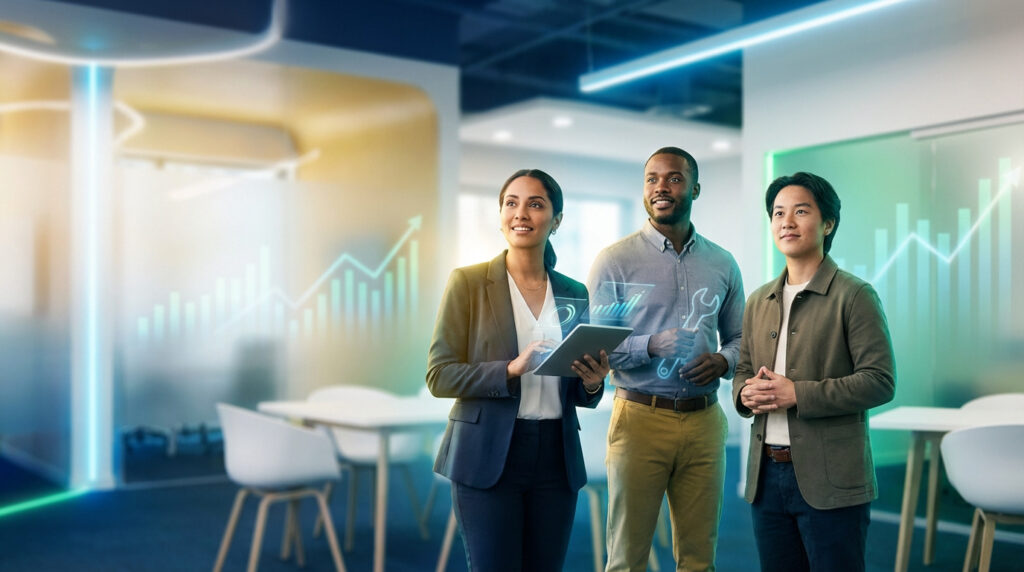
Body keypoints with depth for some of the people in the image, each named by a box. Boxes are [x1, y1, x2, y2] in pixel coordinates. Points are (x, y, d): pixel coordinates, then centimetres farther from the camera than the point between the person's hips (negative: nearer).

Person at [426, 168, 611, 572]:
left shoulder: (575, 294, 7)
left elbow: (577, 393, 14)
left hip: (557, 458, 4)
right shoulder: (468, 282, -4)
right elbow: (439, 376, -8)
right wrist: (510, 370, -22)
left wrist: (592, 383, -9)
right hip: (488, 458, -3)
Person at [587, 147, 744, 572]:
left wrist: (723, 361, -6)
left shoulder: (722, 263, 11)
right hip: (639, 419, -3)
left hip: (704, 421, 3)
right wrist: (651, 346, -22)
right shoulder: (615, 261, -2)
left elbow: (739, 338, 17)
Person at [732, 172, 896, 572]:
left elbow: (880, 381, -12)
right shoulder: (759, 301, 13)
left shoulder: (854, 295, -5)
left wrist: (797, 394, -18)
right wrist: (745, 393, -5)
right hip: (766, 476, 6)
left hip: (829, 480, -5)